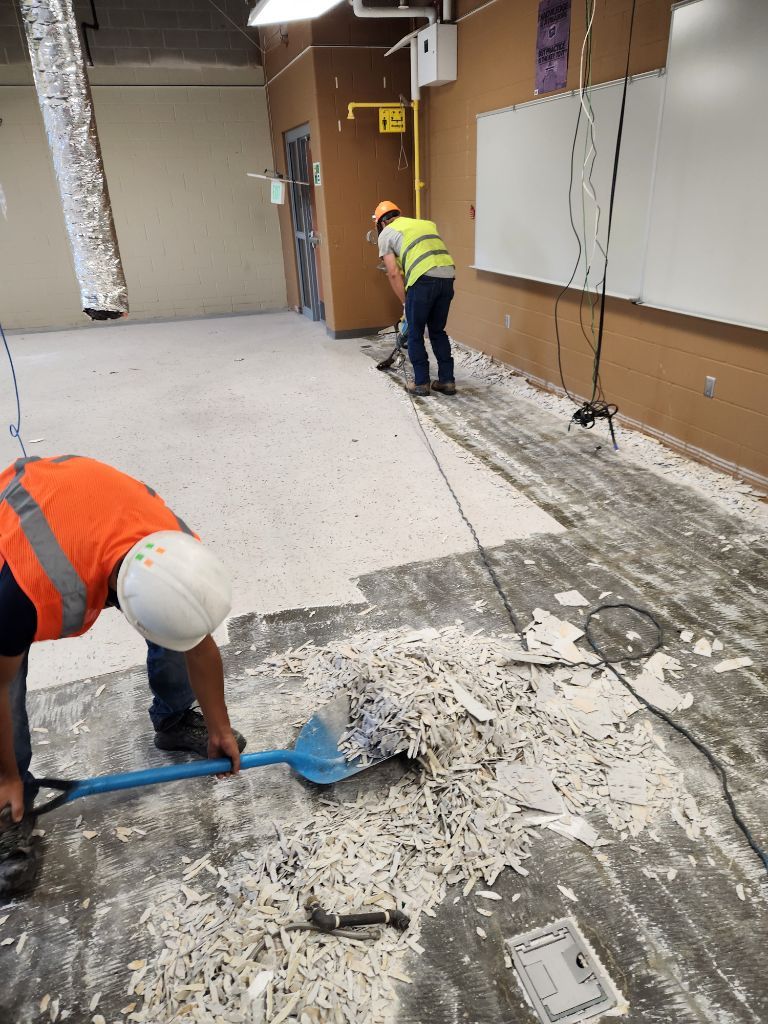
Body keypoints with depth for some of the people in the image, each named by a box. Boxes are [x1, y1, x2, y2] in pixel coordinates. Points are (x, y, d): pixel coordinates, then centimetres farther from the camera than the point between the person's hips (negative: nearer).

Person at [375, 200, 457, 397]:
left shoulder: (386, 233, 15)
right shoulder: (426, 223, 33)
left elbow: (394, 273, 6)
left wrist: (405, 302, 14)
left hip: (424, 279, -6)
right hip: (448, 276, 6)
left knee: (415, 334, 11)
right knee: (438, 331, 20)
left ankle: (421, 383, 17)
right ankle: (447, 380, 21)